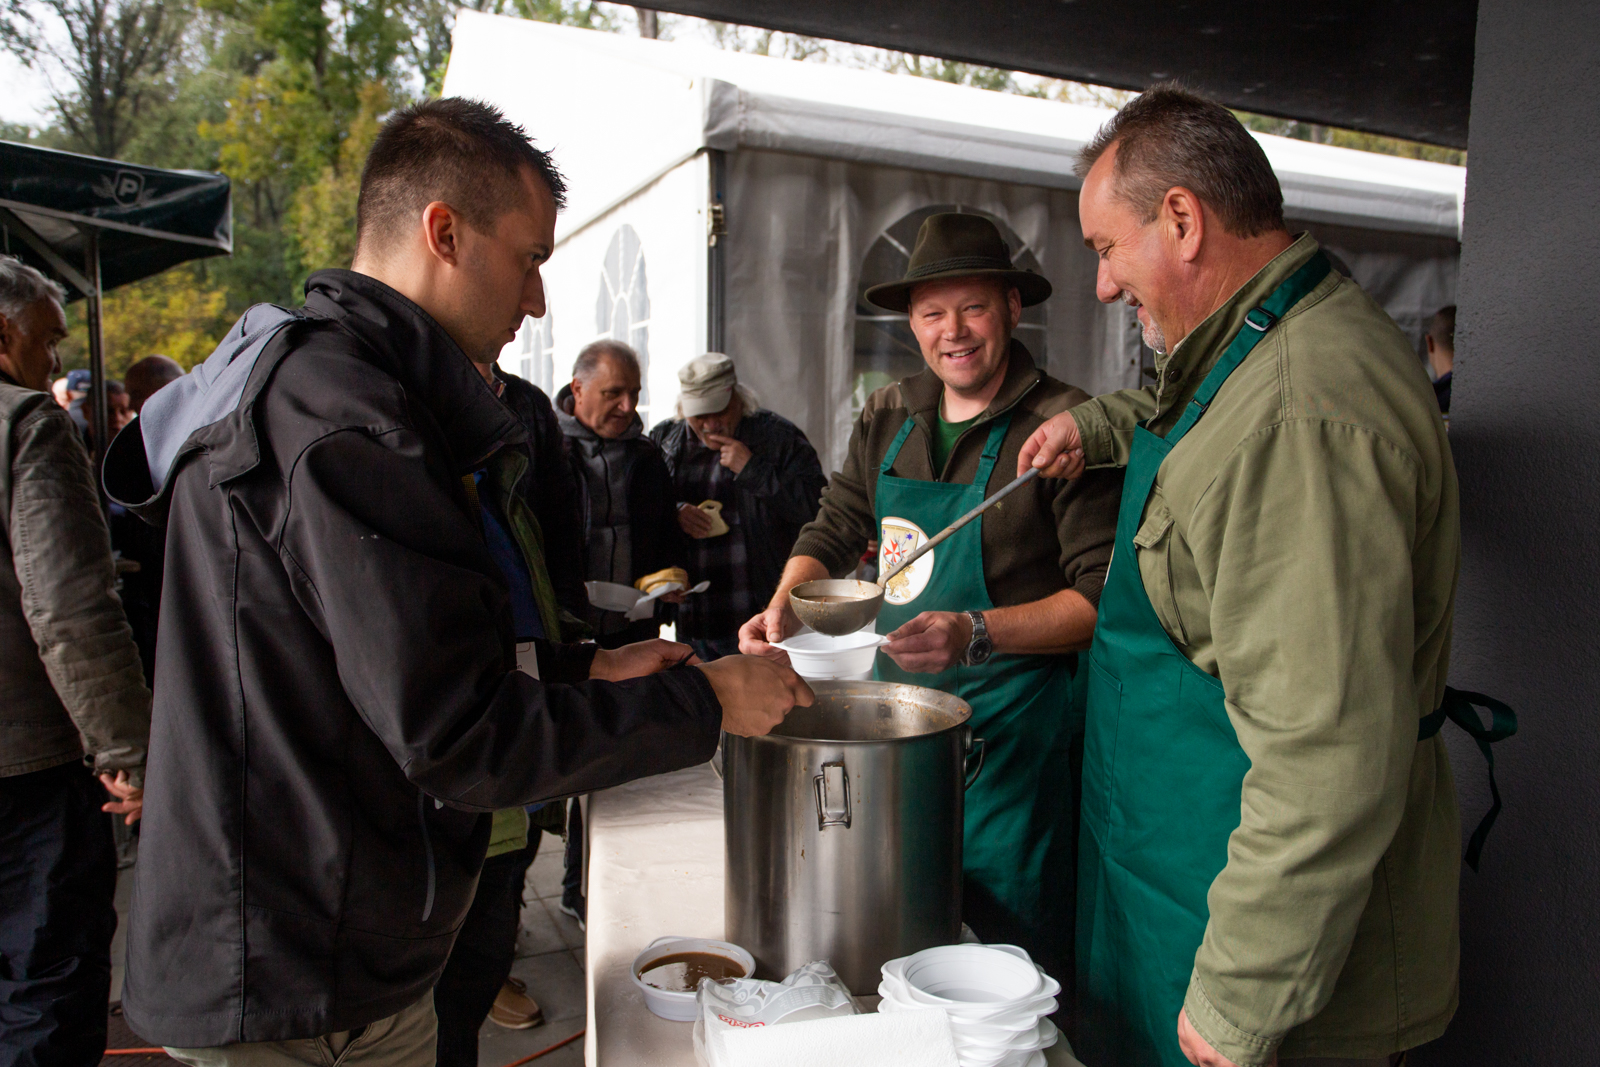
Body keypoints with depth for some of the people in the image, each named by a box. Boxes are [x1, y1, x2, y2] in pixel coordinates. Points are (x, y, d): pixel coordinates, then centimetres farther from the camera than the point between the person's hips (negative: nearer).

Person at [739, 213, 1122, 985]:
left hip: (1007, 726, -6)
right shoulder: (887, 417, 7)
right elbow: (833, 531, 14)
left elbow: (1101, 596, -15)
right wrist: (785, 604, -4)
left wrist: (977, 633, -27)